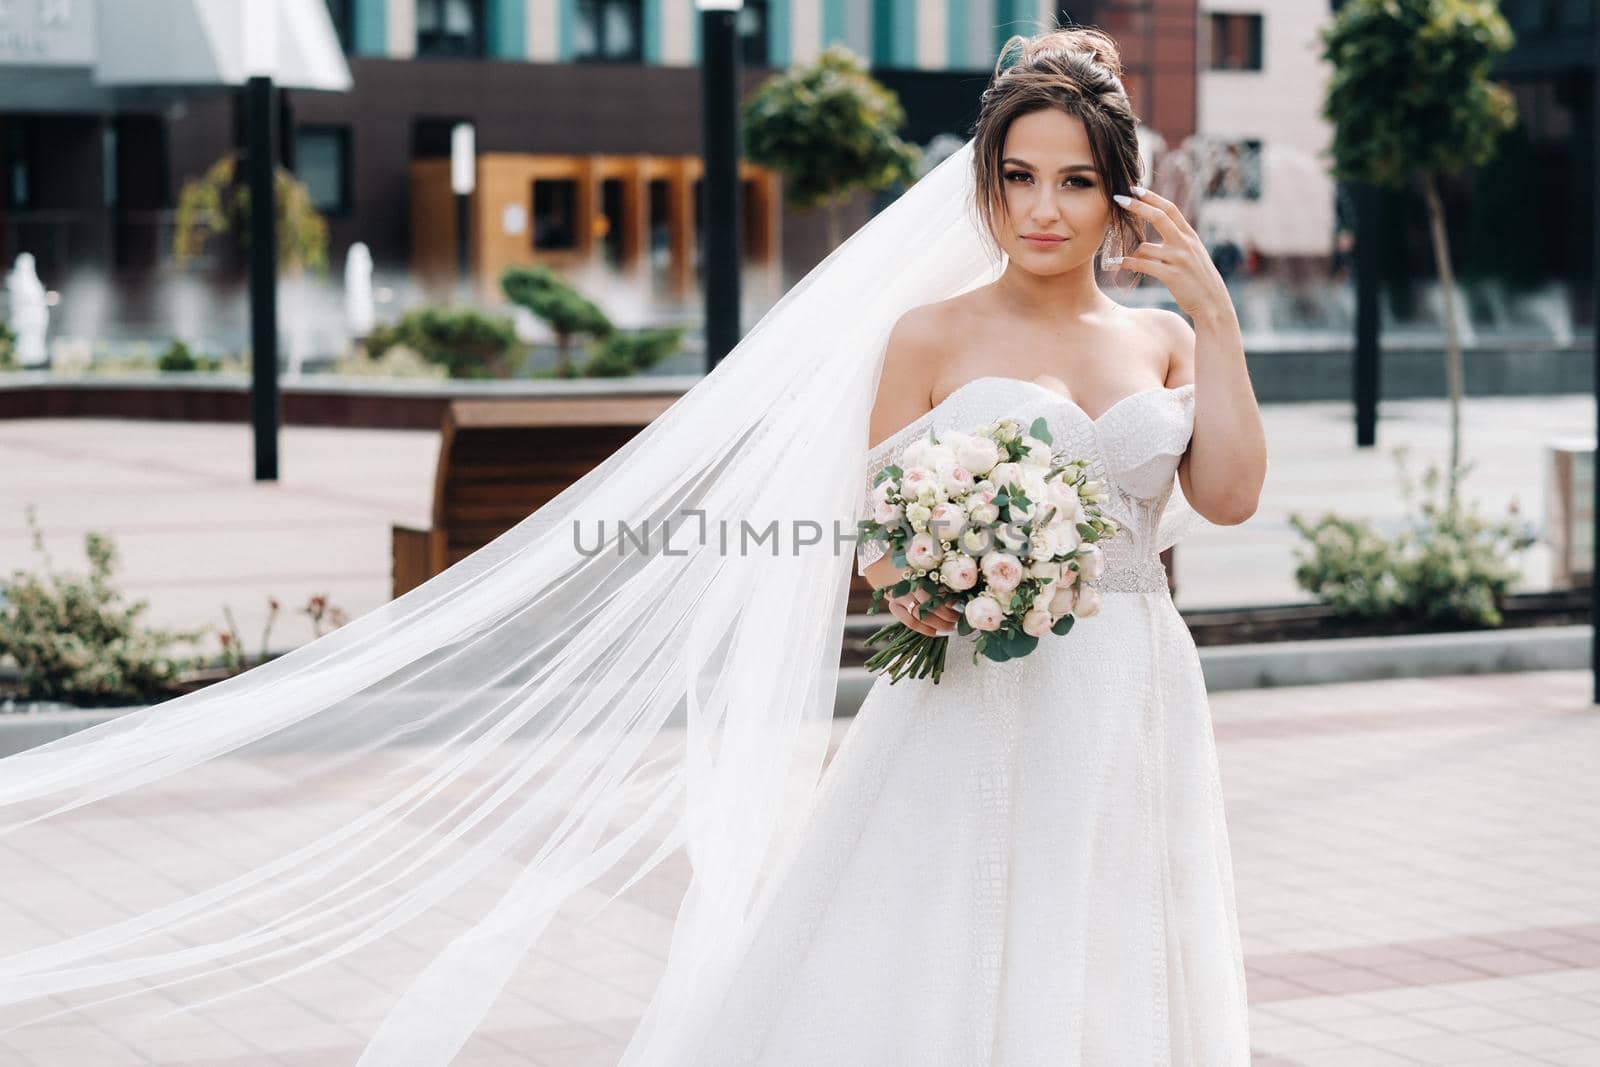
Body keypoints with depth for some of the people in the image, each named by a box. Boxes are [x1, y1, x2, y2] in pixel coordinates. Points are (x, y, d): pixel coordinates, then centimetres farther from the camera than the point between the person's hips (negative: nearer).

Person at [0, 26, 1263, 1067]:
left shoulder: (1163, 342, 11)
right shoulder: (931, 335, 1)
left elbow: (1229, 494, -2)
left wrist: (1215, 319, -4)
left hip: (1131, 723, 4)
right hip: (970, 725, -4)